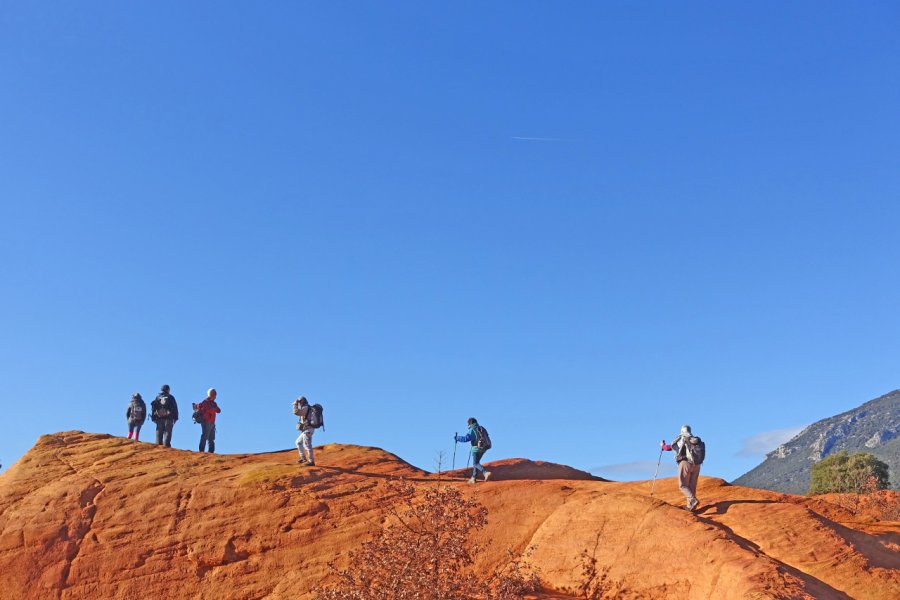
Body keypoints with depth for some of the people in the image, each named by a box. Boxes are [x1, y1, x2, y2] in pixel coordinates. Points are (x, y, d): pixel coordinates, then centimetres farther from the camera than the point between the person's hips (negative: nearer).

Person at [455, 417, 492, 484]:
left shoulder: (472, 430, -11)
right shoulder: (482, 428, 11)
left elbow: (466, 438, -21)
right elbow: (486, 438, 20)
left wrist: (457, 438, -8)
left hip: (477, 448, -7)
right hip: (484, 448, 7)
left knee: (476, 463, 1)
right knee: (476, 462, 18)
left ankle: (486, 473, -23)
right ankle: (473, 478, 19)